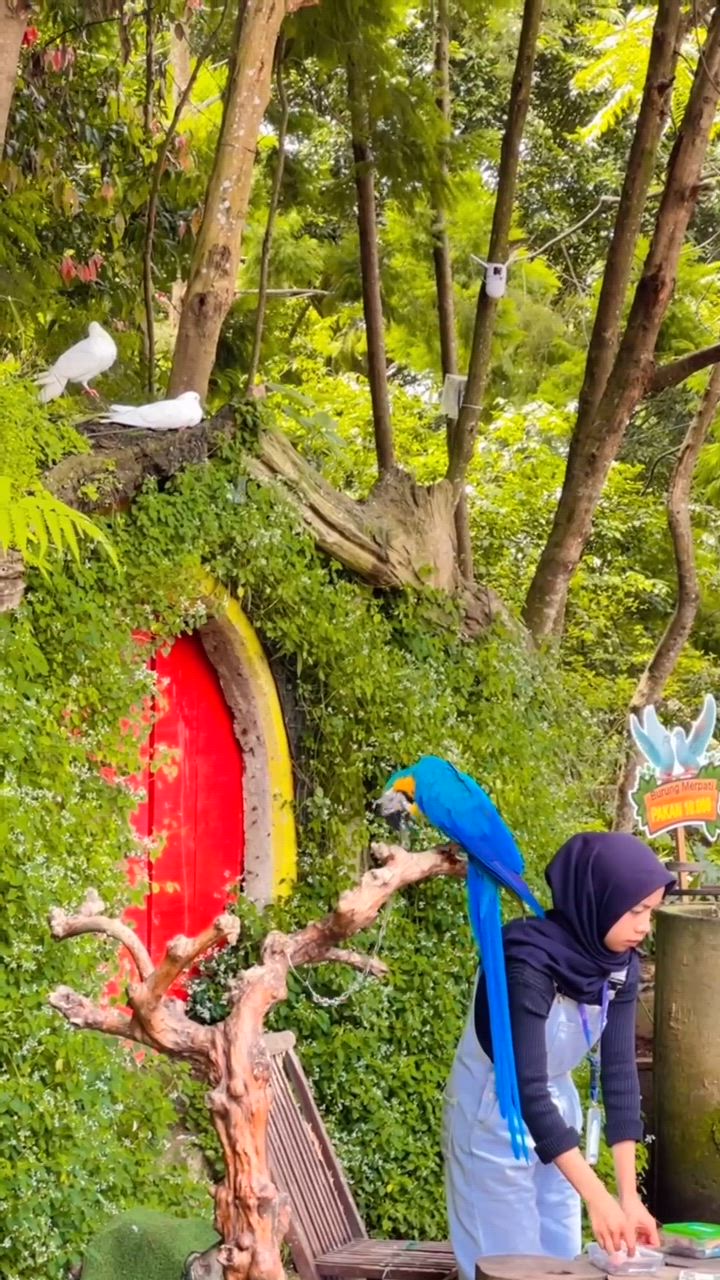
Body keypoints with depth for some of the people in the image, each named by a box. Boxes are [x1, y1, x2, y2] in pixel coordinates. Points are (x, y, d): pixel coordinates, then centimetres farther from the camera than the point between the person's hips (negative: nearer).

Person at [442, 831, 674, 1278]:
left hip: (555, 1110, 7)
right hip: (495, 1116, -7)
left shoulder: (620, 966, -8)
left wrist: (630, 1195, -13)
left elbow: (619, 1072, -8)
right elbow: (526, 1088, -32)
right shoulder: (529, 962, -30)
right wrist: (597, 1198, -35)